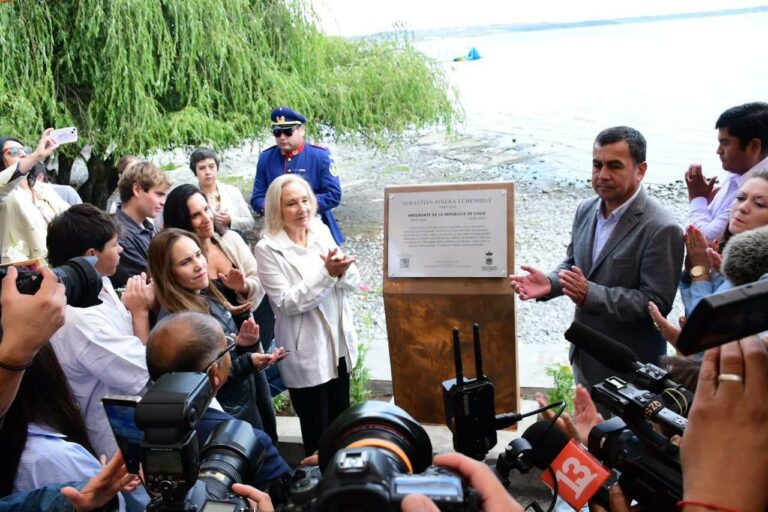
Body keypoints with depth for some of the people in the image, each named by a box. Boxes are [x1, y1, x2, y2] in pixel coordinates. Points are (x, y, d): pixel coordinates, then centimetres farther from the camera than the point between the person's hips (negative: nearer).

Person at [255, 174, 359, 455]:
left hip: (339, 344, 5)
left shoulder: (322, 232, 1)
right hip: (306, 354, -5)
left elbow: (352, 282, 0)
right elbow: (287, 303, -20)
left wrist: (342, 270, -23)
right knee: (318, 433, 10)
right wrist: (327, 273, -29)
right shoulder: (268, 248, -15)